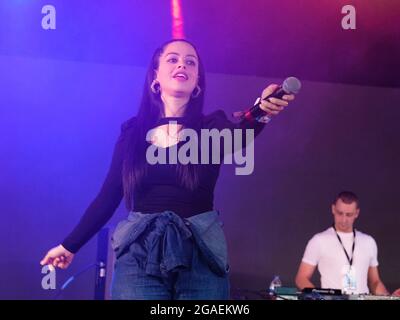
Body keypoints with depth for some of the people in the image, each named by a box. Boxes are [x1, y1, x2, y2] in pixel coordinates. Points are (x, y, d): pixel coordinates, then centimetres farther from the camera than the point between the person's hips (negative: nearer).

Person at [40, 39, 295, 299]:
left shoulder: (212, 127, 3)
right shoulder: (133, 131, 7)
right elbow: (108, 197, 12)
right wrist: (70, 245, 14)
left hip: (201, 255, 0)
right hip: (139, 254, 1)